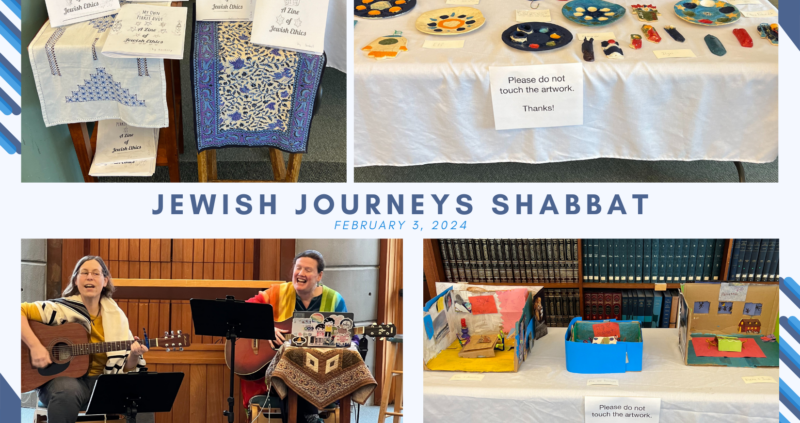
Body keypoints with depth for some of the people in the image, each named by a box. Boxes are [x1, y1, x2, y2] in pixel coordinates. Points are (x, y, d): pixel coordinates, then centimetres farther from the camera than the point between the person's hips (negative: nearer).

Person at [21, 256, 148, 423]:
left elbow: (125, 367, 9)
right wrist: (35, 346, -24)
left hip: (101, 381, 3)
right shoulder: (62, 309, -6)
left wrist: (134, 355, -14)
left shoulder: (116, 317, 6)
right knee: (68, 391, -40)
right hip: (62, 377, -3)